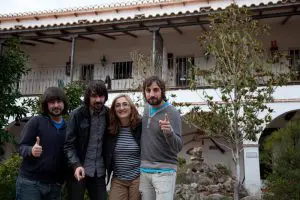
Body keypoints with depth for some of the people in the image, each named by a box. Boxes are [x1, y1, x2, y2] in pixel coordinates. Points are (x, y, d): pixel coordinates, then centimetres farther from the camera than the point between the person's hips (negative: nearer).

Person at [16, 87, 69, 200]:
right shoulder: (36, 121, -4)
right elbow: (22, 147, -6)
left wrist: (61, 179, 5)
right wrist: (31, 150, -28)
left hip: (54, 185, 4)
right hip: (30, 182, -4)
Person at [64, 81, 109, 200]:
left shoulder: (108, 115, 2)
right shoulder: (77, 115, -8)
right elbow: (69, 144, -10)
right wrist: (76, 165, -23)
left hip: (99, 171, 3)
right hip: (79, 170, -3)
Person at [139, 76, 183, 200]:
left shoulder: (172, 113, -13)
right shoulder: (147, 107, 5)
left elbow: (177, 148, -18)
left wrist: (169, 132, -38)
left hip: (164, 171, -5)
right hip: (144, 170, 6)